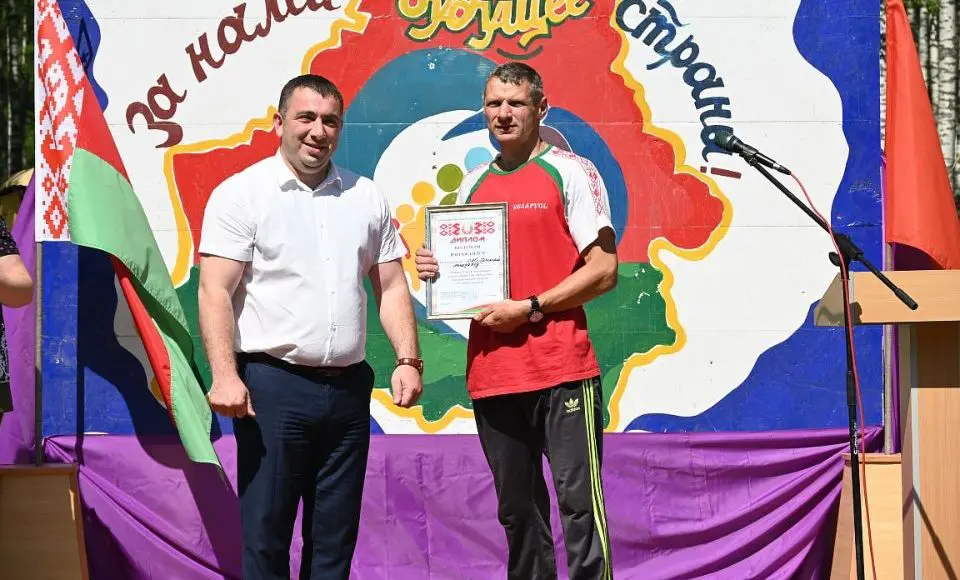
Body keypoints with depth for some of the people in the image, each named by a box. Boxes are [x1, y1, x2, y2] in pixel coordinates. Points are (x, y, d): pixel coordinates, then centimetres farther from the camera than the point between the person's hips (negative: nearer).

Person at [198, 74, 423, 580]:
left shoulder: (366, 197, 12)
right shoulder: (241, 194, -1)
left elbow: (390, 286, 14)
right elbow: (215, 292, -8)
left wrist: (408, 359, 0)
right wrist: (225, 375, -19)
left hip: (348, 386, 5)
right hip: (273, 384, -4)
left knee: (336, 537, 10)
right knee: (265, 531, -1)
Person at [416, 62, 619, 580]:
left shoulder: (571, 172, -1)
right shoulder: (473, 184, 16)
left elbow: (603, 270, -7)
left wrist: (529, 308, -14)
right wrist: (439, 271, 3)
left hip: (560, 369, -5)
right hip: (490, 375, 6)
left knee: (578, 502, -6)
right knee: (517, 511, 12)